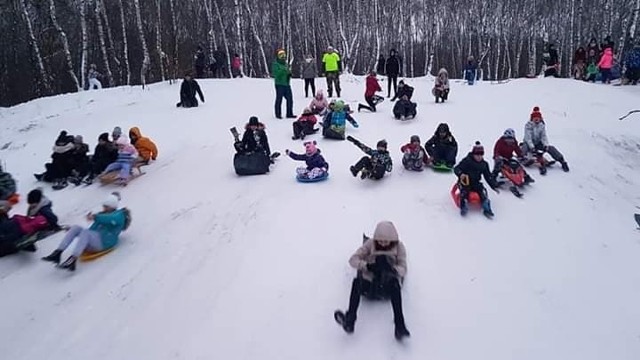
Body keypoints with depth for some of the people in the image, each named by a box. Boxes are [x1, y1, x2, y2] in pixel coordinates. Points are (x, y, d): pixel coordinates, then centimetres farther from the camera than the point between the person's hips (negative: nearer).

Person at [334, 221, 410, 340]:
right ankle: (349, 321, -44)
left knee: (394, 284, -37)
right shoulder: (370, 244, 2)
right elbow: (353, 259, -3)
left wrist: (392, 269, -26)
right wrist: (367, 266, -22)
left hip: (388, 283, -1)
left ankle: (399, 326, -47)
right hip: (369, 283, 1)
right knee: (357, 281, -32)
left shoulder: (399, 246, 3)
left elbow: (403, 269, -3)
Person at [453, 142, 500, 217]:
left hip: (476, 183, 4)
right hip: (465, 182, -4)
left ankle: (487, 209, -23)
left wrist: (494, 186, 8)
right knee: (464, 191, -33)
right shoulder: (466, 161, -8)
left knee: (483, 192, -22)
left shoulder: (484, 164, 9)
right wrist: (460, 174, -36)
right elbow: (456, 168, -14)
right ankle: (464, 207, -35)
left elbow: (488, 176, 15)